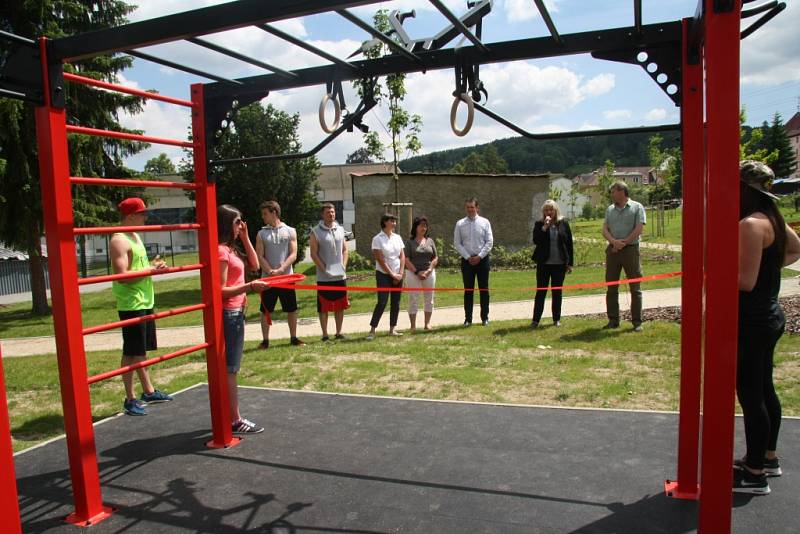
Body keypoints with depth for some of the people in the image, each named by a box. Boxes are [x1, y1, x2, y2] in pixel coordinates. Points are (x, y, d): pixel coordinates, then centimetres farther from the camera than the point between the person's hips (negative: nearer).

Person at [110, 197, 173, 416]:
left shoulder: (135, 236, 15)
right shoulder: (119, 240, -15)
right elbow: (122, 275, -22)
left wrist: (153, 266, 6)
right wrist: (149, 270, -17)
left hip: (145, 301, 10)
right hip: (131, 304, -10)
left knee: (142, 350, 17)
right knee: (131, 353, -2)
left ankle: (148, 391, 28)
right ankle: (130, 399, 6)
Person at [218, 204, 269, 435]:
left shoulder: (230, 249, 13)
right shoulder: (220, 251, -17)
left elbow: (254, 265, 15)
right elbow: (221, 290, -20)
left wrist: (245, 239, 9)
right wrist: (249, 287, -26)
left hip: (236, 313, 10)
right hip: (228, 314, -10)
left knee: (229, 368, 15)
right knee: (229, 368, -2)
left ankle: (230, 416, 24)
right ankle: (235, 421, 6)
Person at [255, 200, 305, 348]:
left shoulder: (290, 231, 3)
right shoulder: (262, 233, 6)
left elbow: (293, 254, -4)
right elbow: (260, 256, 0)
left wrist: (281, 269, -17)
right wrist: (270, 271, -16)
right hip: (267, 278, 1)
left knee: (292, 309, 6)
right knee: (266, 310, 4)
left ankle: (293, 338, 18)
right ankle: (265, 340, 13)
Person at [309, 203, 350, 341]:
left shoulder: (340, 230, 9)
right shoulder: (316, 232, -4)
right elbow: (313, 254, -7)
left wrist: (343, 266, 1)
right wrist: (325, 269, -12)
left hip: (340, 275, 4)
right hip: (324, 277, -4)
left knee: (340, 306, 10)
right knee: (324, 307, 1)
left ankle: (339, 332, 21)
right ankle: (325, 335, 10)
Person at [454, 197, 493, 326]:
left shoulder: (485, 222, 0)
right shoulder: (460, 224, 1)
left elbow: (489, 242, -2)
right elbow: (457, 243, 0)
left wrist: (479, 256, -10)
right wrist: (468, 257, -7)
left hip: (482, 259, 0)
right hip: (467, 260, 0)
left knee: (484, 289, 5)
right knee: (468, 290, 4)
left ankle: (485, 317, 15)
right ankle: (468, 319, 10)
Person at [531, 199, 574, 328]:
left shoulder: (564, 223, 3)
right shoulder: (539, 224, 2)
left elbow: (569, 243, 5)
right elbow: (536, 241, -11)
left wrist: (570, 263, 3)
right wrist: (544, 227, -18)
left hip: (559, 263, 1)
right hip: (544, 263, -1)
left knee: (557, 291, 8)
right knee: (541, 291, 1)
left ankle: (557, 319, 17)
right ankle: (535, 319, 5)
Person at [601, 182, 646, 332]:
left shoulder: (637, 207, 1)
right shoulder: (610, 209, 14)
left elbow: (638, 230, -8)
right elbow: (605, 229, 6)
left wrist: (623, 242, -13)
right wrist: (614, 241, -13)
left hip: (630, 249, -4)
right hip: (612, 250, 5)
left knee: (635, 288, -1)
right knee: (611, 288, 6)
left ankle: (637, 322, 5)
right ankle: (613, 320, 14)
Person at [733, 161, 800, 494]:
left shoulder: (750, 225, -20)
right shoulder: (772, 219, 9)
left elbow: (746, 281, -24)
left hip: (752, 323, -10)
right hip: (769, 317, 10)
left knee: (749, 395, 0)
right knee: (764, 390, 20)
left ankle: (754, 475, 11)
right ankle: (768, 457, 35)